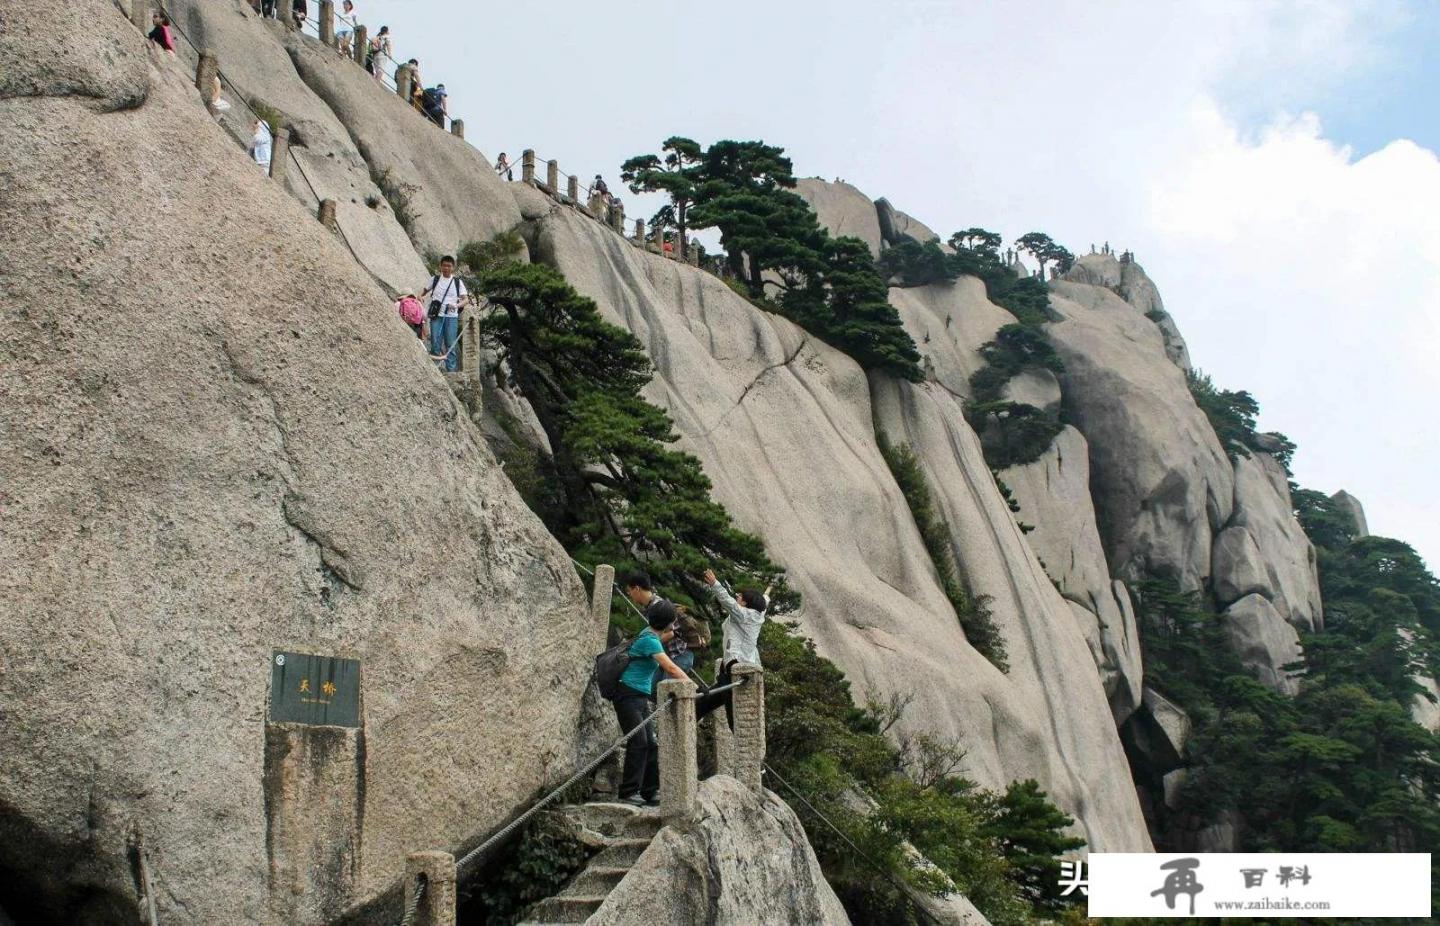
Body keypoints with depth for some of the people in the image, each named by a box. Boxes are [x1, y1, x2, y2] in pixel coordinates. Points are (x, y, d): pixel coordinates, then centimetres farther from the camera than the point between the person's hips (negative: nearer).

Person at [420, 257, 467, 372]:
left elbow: (464, 299, 3)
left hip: (451, 316, -1)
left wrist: (457, 305, -17)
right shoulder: (435, 279, 7)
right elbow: (425, 290, 18)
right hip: (436, 316, 1)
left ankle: (451, 370, 4)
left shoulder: (458, 282, 4)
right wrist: (420, 296, -4)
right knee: (435, 343, 0)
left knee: (450, 345, 0)